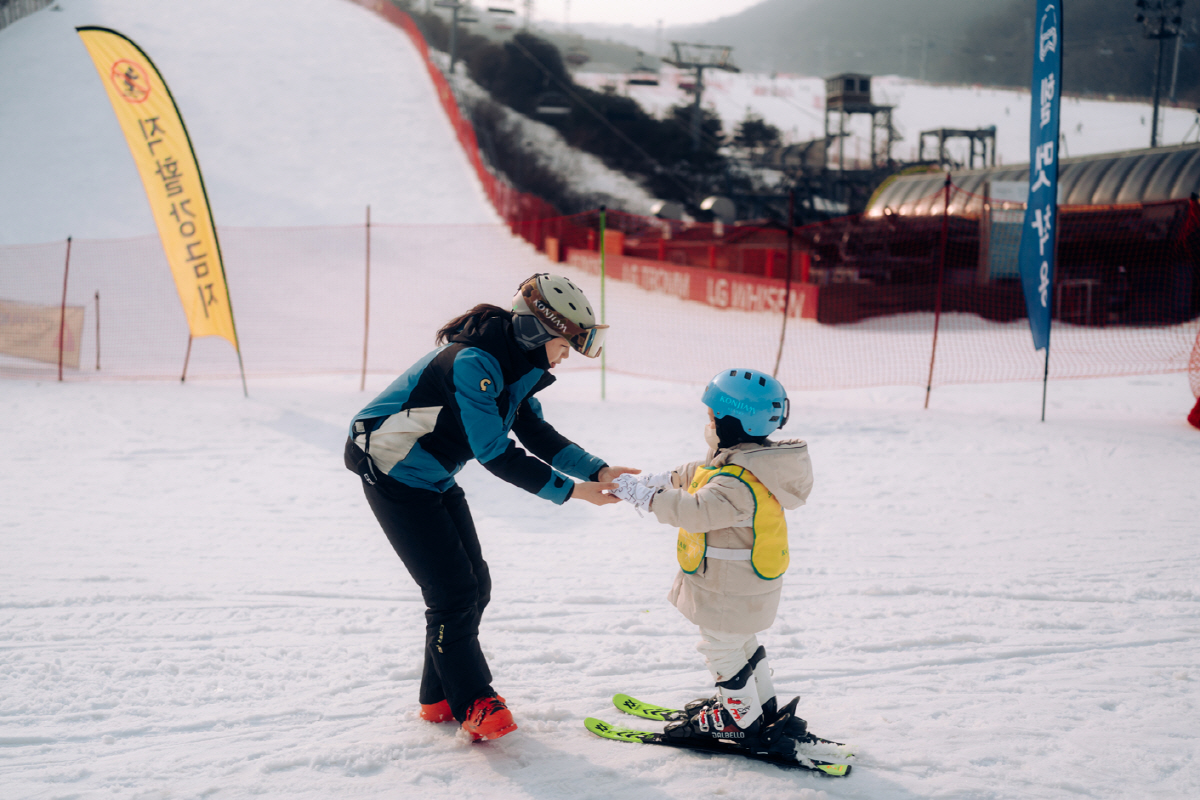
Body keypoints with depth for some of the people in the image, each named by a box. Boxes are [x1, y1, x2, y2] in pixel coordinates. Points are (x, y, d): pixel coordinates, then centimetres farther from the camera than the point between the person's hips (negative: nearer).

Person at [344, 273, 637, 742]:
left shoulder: (514, 364, 0)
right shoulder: (472, 363, -30)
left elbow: (537, 434, 3)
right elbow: (495, 455, -30)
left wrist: (596, 470, -10)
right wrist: (568, 490, -27)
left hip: (436, 480, 10)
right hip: (395, 475, -10)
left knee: (475, 585, 9)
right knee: (453, 591, -9)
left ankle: (440, 697, 21)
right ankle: (474, 704, 4)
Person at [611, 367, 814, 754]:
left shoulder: (739, 481, -32)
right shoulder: (747, 462, 2)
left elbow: (697, 512, -40)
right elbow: (698, 475, 17)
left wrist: (645, 495, -34)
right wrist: (664, 479, 8)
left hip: (731, 589, -10)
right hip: (744, 583, 10)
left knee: (721, 649, 6)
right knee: (741, 643, 26)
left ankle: (743, 719, 19)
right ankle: (765, 705, 38)